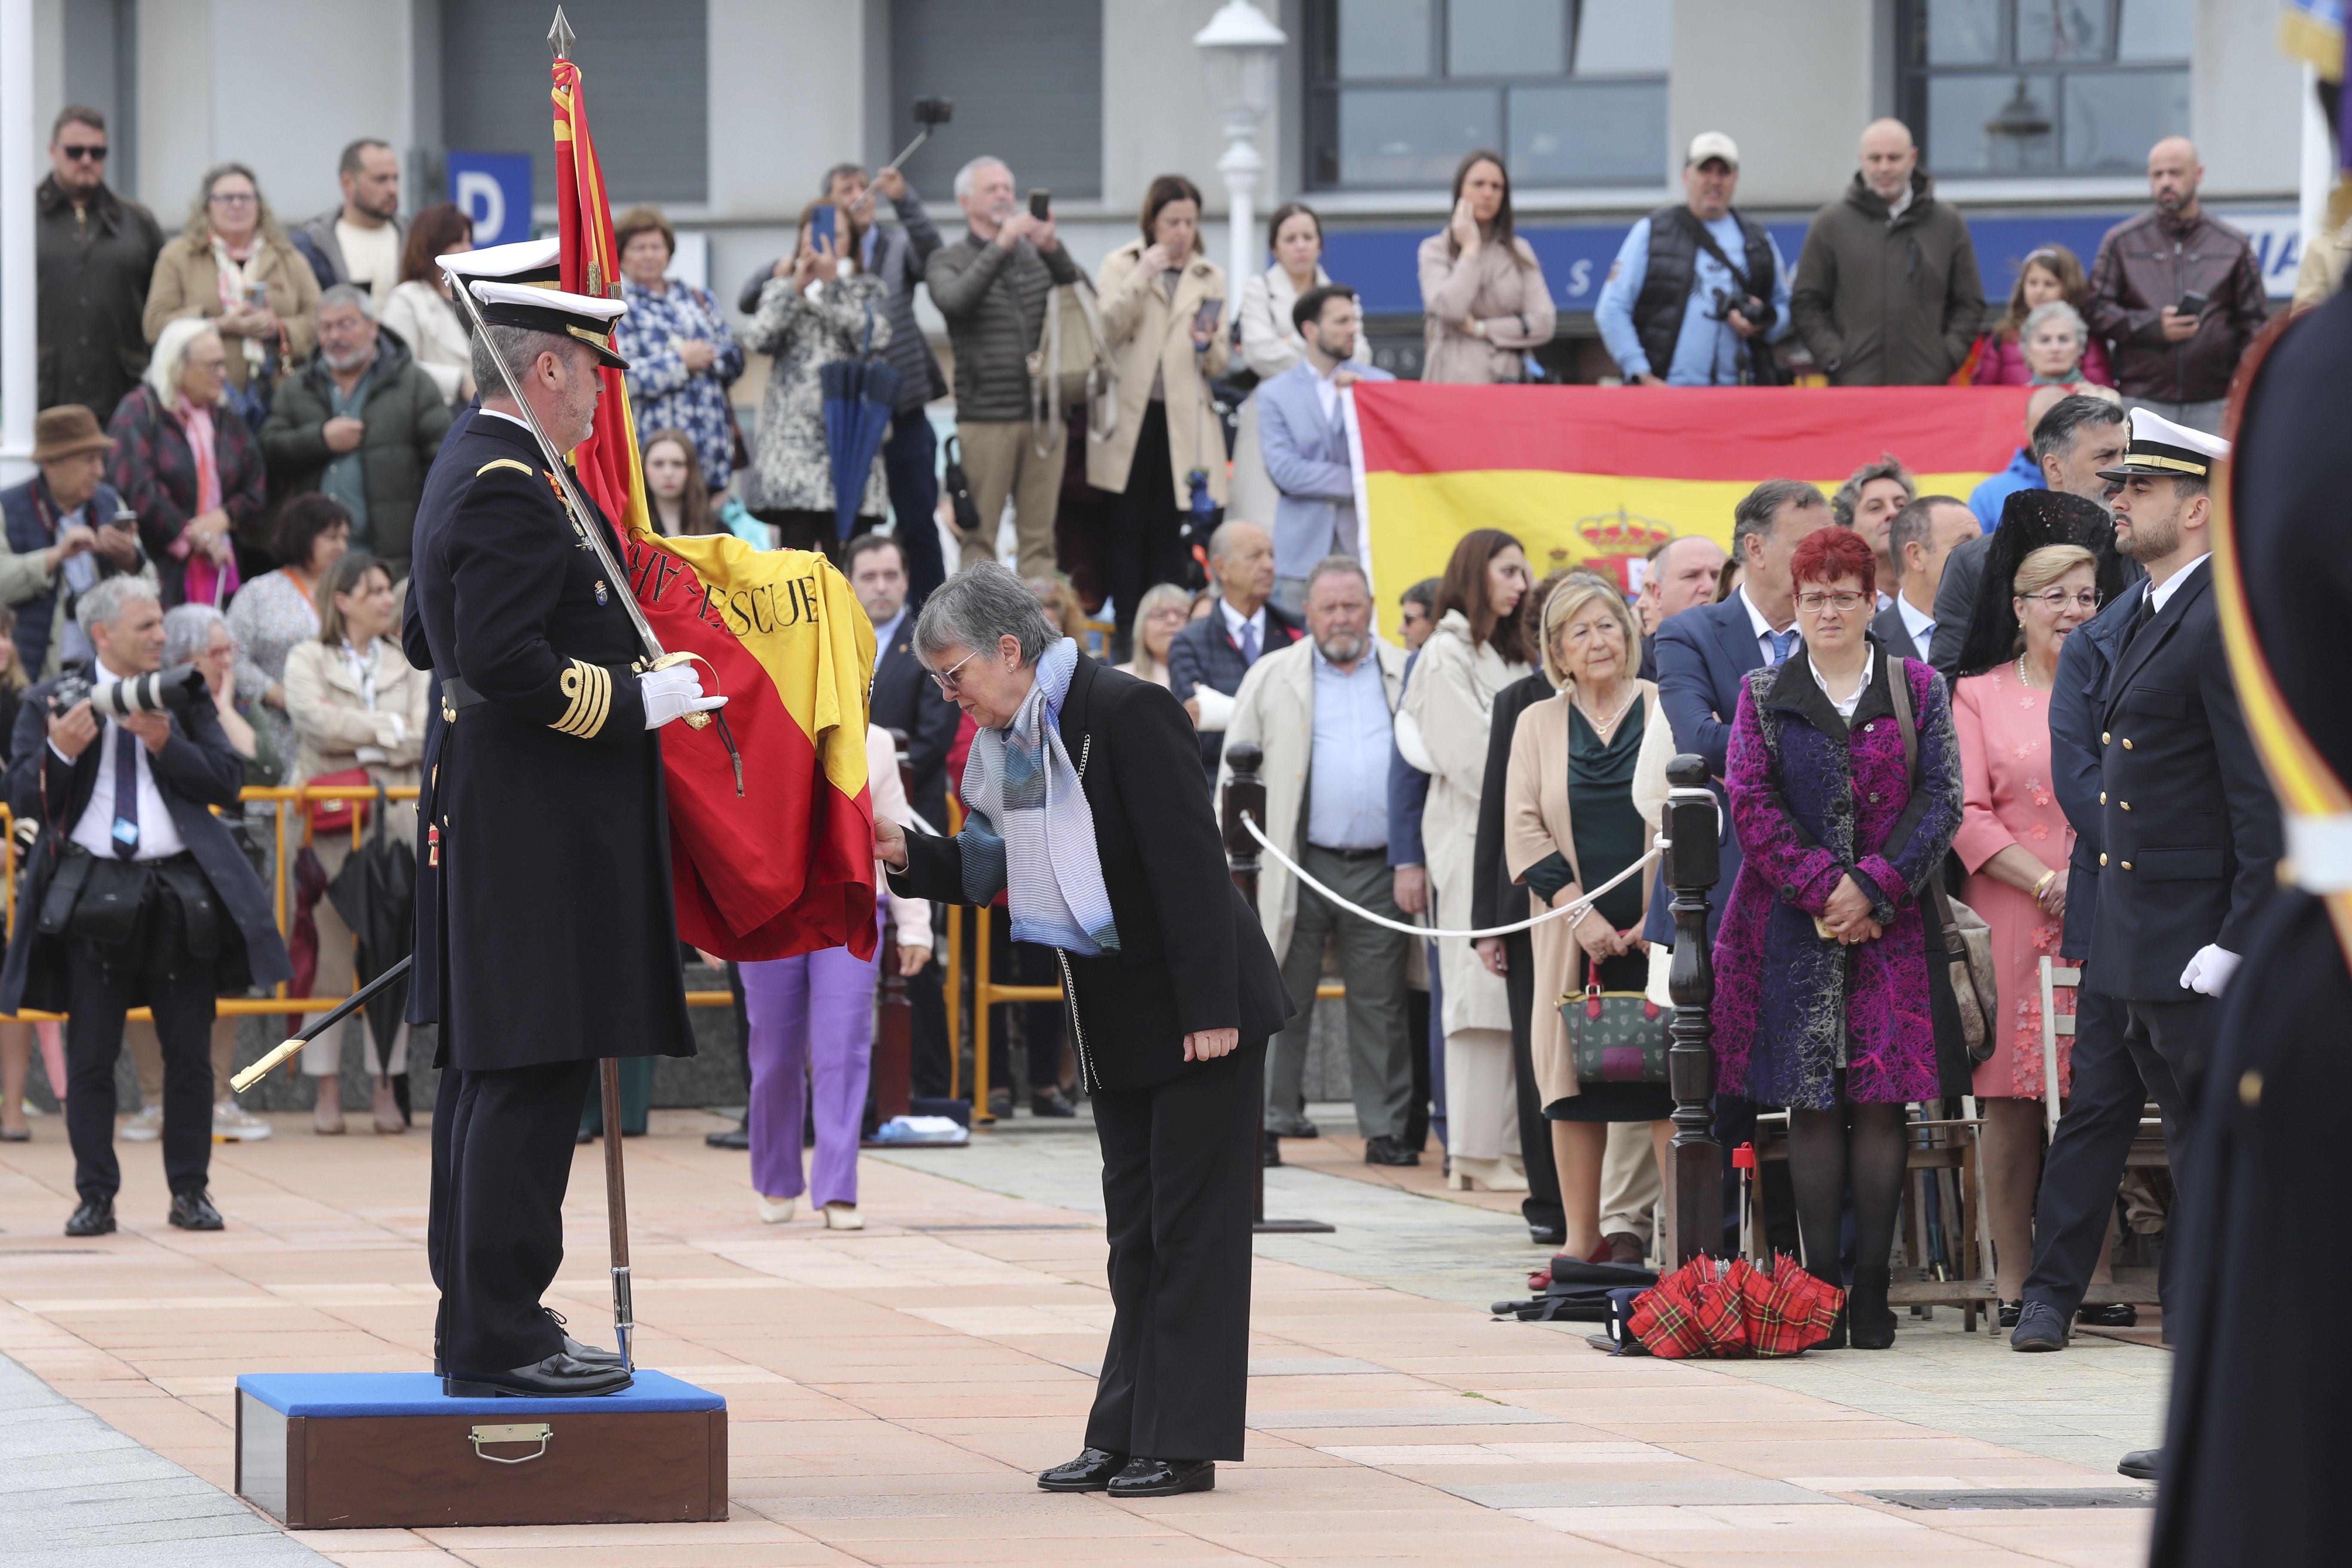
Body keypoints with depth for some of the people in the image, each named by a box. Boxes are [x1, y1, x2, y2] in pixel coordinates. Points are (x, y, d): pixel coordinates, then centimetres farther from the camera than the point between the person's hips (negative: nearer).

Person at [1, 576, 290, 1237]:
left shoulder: (185, 698, 10)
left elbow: (227, 783, 3)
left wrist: (165, 744, -10)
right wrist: (59, 752, -19)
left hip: (182, 891, 2)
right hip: (93, 896, -2)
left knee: (190, 1053, 3)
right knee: (90, 1056, -1)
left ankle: (190, 1192, 13)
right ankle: (95, 1196, 5)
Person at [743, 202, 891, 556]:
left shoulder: (865, 290, 15)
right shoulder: (781, 290, 17)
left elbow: (875, 339, -6)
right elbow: (759, 339, -3)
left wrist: (833, 284, -7)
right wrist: (797, 288, -9)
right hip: (793, 431, 0)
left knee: (841, 551, -4)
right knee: (795, 543, -5)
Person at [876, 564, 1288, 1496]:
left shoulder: (1126, 713, -18)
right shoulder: (1010, 739, 7)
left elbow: (1189, 863, -20)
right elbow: (1004, 866, 14)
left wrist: (1210, 1009, -22)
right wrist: (908, 858, -1)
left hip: (1199, 1011, -9)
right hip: (1118, 1022, 9)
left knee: (1191, 1226, -4)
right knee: (1134, 1232, 11)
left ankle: (1183, 1444, -2)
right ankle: (1125, 1435, 15)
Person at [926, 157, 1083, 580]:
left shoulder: (1036, 254, 14)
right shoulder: (948, 260, 6)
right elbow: (956, 300, -15)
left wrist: (1053, 251, -15)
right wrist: (1001, 246, -19)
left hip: (1044, 417, 3)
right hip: (985, 418, -3)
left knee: (1039, 536, 2)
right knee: (980, 536, -5)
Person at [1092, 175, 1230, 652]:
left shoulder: (1211, 279, 13)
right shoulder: (1121, 266, 9)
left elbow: (1220, 364, 10)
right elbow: (1104, 329, -7)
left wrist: (1207, 346, -12)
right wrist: (1142, 278, -12)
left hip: (1183, 417, 1)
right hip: (1129, 412, -1)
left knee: (1170, 532, -1)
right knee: (1126, 527, -3)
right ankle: (1127, 634, 0)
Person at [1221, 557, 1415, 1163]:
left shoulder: (1406, 676, 11)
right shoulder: (1271, 677, 8)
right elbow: (1236, 773, 7)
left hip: (1380, 869, 1)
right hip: (1300, 868, -1)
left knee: (1381, 1005, 3)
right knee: (1282, 1002, -1)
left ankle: (1385, 1129, 8)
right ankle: (1270, 1122, 4)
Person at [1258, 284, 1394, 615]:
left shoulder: (1379, 383, 11)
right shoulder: (1275, 395, 6)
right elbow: (1284, 471, -5)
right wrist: (1354, 485, -8)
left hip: (1366, 547, 1)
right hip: (1306, 548, -1)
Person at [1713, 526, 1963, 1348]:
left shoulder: (1918, 689, 8)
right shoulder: (1765, 696, 9)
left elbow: (1942, 798, 1)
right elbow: (1752, 805, 1)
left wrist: (1875, 886, -11)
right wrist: (1823, 888, -11)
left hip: (1893, 925, 0)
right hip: (1796, 927, 0)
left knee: (1883, 1101, -3)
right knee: (1813, 1103, -2)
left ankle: (1872, 1292, -1)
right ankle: (1820, 1290, -1)